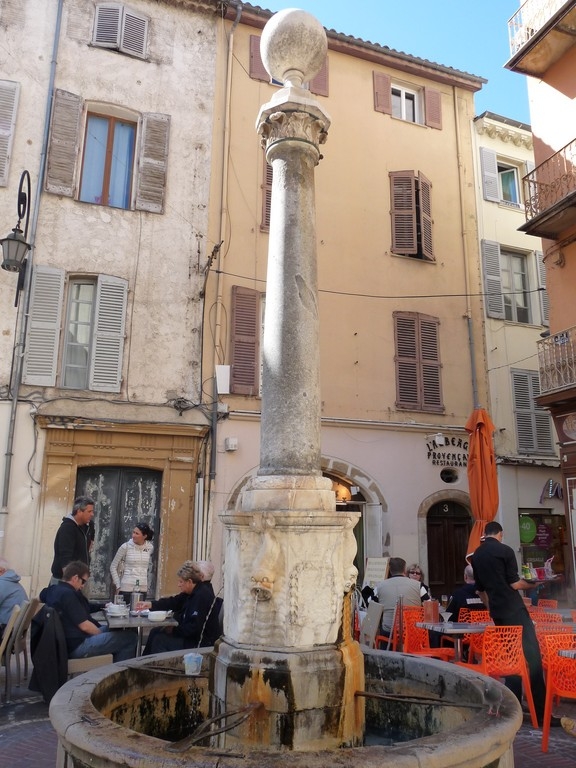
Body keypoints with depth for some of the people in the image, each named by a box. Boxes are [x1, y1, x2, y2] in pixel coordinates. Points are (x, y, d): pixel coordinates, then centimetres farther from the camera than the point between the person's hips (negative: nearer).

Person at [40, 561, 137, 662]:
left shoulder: (52, 590, 7)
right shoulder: (67, 594, -20)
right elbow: (84, 626, -21)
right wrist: (102, 634, -4)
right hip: (76, 646, -11)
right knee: (130, 637, -13)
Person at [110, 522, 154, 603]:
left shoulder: (150, 547, 0)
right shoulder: (125, 547, -7)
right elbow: (113, 567, 1)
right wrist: (118, 585, -2)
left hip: (142, 589, 2)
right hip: (126, 588, -2)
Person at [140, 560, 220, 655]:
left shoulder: (202, 595, -24)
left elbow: (194, 627, -26)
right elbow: (174, 602, 7)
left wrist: (174, 630, -14)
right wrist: (151, 604, -4)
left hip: (201, 643, -10)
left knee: (159, 640, -8)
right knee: (155, 632, 12)